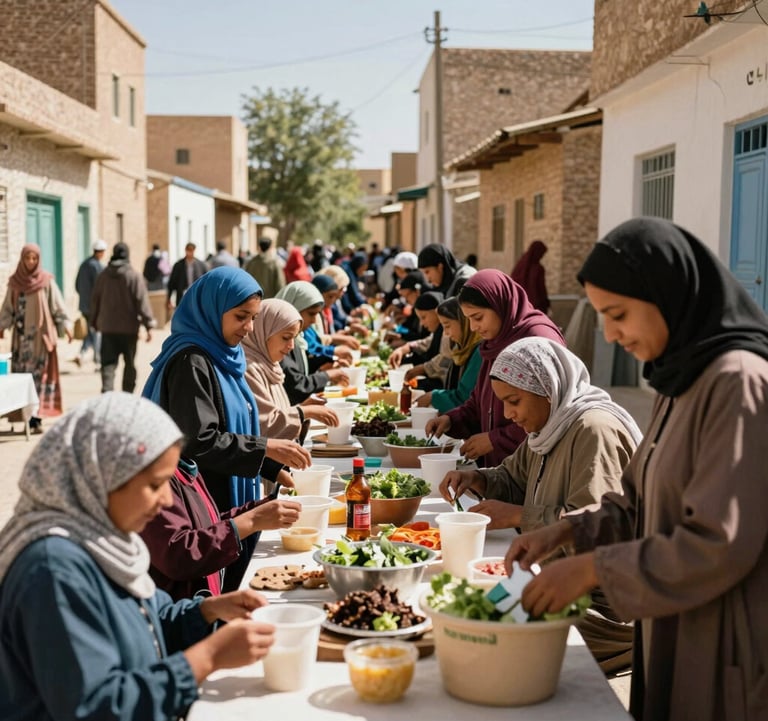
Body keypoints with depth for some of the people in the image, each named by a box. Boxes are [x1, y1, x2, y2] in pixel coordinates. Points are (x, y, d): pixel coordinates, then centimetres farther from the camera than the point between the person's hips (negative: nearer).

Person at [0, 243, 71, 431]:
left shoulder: (46, 280, -1)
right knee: (22, 374, 0)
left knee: (40, 374, -4)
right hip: (21, 335, 3)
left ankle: (36, 417, -4)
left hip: (41, 333, -2)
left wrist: (66, 325, -11)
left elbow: (58, 305, -1)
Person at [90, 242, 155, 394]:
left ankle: (106, 392, -15)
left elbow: (95, 300, 12)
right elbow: (142, 302, -12)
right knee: (130, 364, 11)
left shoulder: (103, 276, 4)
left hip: (107, 327, 3)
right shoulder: (134, 276, -10)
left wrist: (95, 322, 24)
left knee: (108, 363, 2)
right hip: (129, 327, -3)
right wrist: (149, 325, -10)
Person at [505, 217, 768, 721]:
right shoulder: (683, 378, 9)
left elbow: (719, 545, -23)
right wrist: (568, 531, 1)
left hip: (728, 653, -8)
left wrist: (591, 567, -18)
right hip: (673, 639, 8)